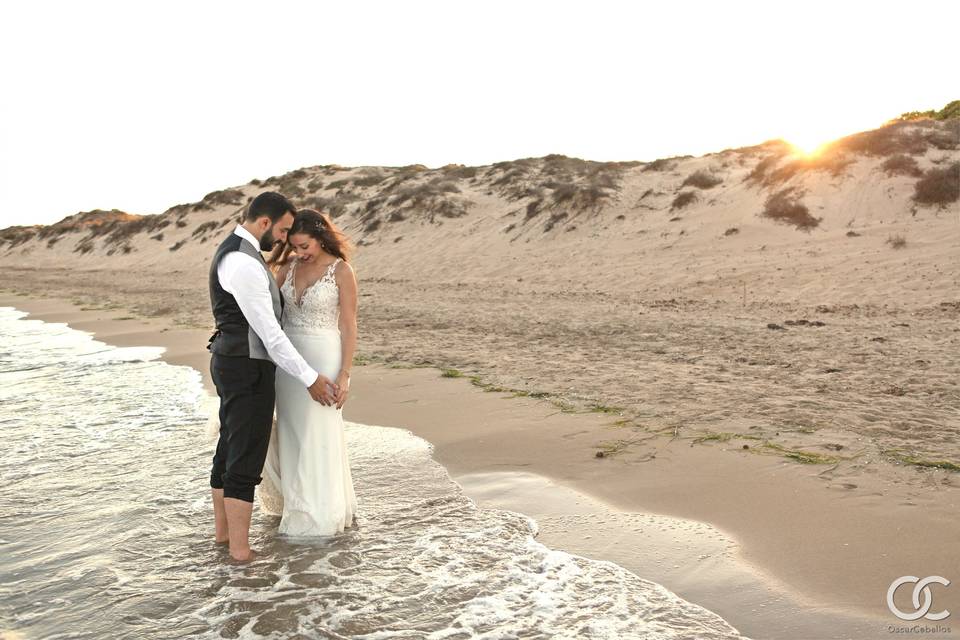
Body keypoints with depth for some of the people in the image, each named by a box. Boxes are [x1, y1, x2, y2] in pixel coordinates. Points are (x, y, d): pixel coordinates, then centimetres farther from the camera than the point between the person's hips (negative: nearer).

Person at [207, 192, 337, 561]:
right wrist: (310, 379, -16)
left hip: (233, 364, 11)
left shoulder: (235, 252, 12)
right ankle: (240, 549, 7)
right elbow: (270, 333, -22)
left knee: (230, 451, 17)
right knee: (246, 460, -2)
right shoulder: (243, 263, -23)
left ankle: (224, 531, 30)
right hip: (247, 369, -11)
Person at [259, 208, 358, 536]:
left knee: (318, 437, 2)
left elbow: (349, 326, -10)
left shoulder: (342, 271, -9)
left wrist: (344, 375, -14)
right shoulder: (289, 267, 6)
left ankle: (320, 517, 16)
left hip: (322, 359, -6)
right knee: (292, 434, 13)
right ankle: (298, 503, 31)